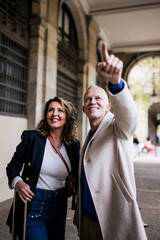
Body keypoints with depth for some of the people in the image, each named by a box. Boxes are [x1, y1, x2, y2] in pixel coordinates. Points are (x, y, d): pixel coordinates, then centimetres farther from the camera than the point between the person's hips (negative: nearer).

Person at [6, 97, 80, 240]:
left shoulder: (74, 144, 0)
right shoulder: (31, 137, -8)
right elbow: (12, 166, 1)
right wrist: (17, 182, -17)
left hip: (59, 208, 4)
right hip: (32, 208, -3)